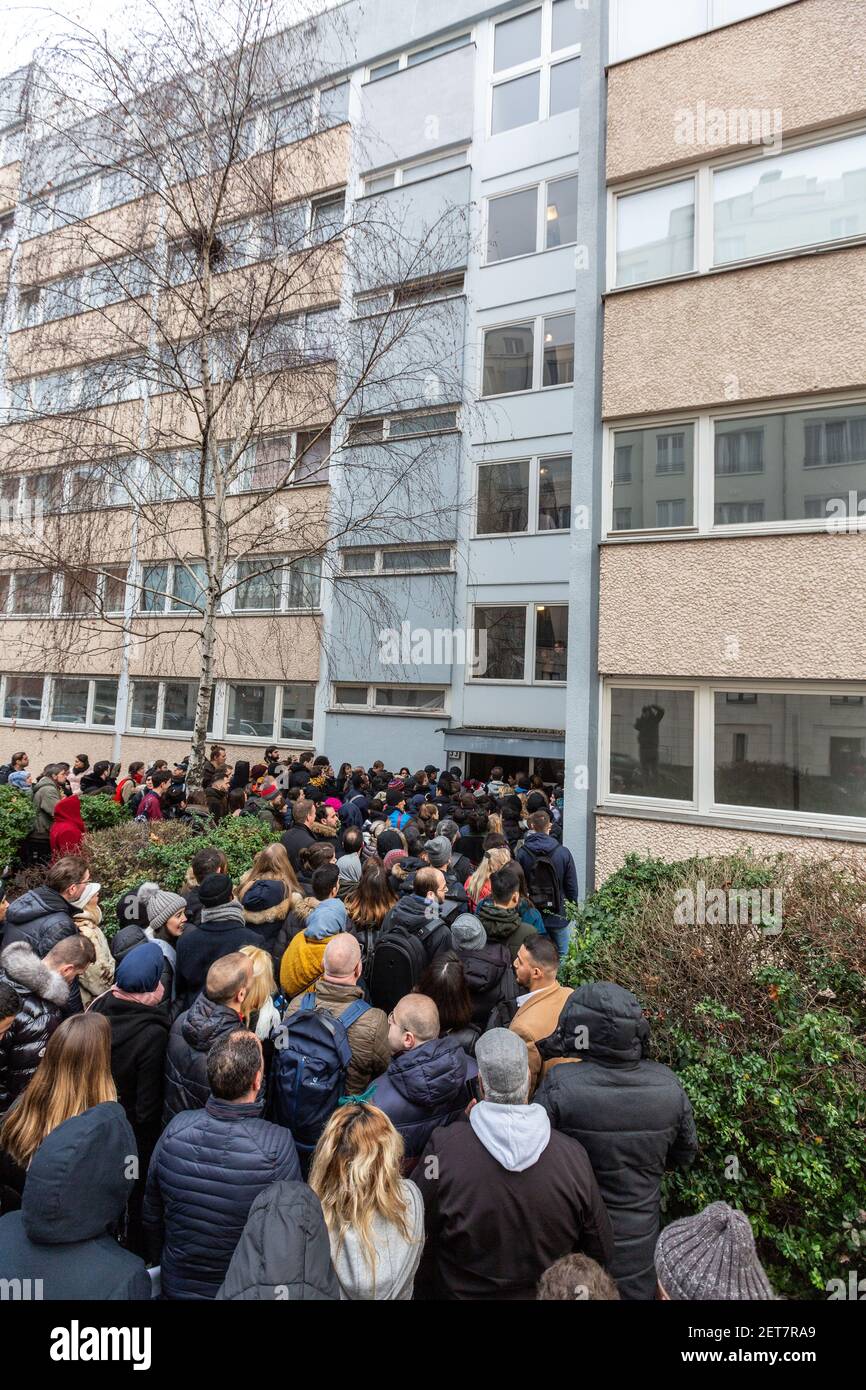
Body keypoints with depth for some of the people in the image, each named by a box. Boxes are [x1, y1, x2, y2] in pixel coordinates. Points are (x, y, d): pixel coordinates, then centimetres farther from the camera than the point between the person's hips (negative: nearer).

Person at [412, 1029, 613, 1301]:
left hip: (461, 1291, -1)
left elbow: (417, 1245, -14)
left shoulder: (442, 1148, -28)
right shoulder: (574, 1156, -22)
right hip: (548, 1293, 2)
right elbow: (601, 1254, -7)